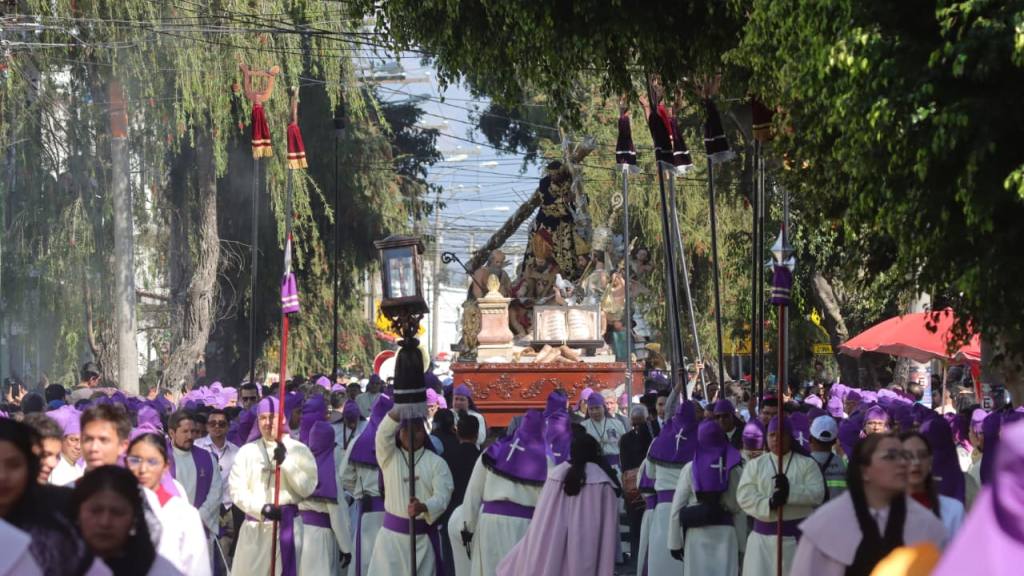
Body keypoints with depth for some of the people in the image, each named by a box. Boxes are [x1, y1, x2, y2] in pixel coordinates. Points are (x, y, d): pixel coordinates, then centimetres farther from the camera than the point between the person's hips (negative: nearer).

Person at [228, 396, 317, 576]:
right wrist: (261, 508, -15)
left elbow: (307, 489, -5)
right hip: (255, 527, 1)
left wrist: (286, 462, -14)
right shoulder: (247, 451, 7)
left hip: (290, 525, -1)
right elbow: (237, 489, 0)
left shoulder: (299, 450, 4)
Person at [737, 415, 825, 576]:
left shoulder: (807, 463, 5)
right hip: (763, 536, 1)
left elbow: (817, 494, -8)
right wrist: (769, 504, -22)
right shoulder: (754, 465, 8)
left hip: (798, 535, -1)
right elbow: (744, 496, -5)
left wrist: (791, 491, -24)